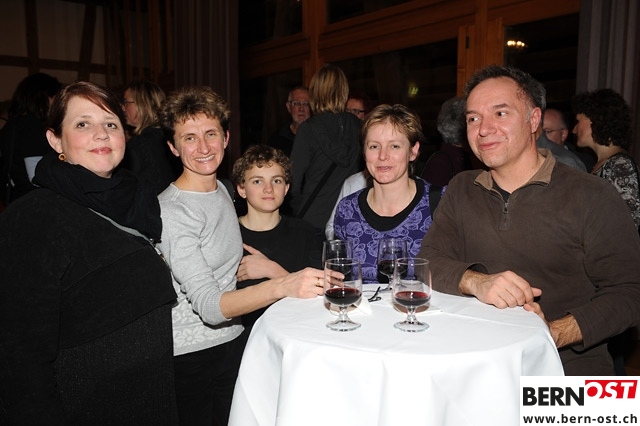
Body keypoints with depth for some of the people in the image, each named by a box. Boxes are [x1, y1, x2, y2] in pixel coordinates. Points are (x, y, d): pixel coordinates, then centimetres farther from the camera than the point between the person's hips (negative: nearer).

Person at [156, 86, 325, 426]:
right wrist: (282, 286, -42)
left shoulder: (222, 190, 5)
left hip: (230, 342, 7)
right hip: (187, 356, -7)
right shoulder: (172, 212, -20)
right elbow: (208, 305, -29)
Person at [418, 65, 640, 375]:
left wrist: (553, 333, -21)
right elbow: (428, 262, 0)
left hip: (570, 365, -1)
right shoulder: (461, 191, 9)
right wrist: (476, 282, -20)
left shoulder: (592, 197, -3)